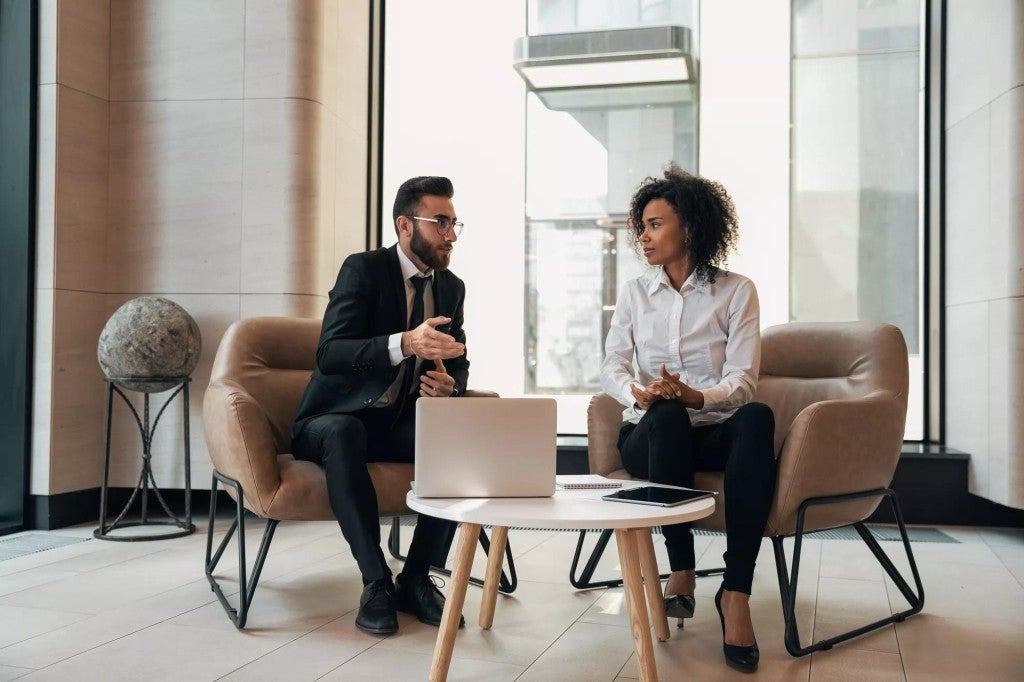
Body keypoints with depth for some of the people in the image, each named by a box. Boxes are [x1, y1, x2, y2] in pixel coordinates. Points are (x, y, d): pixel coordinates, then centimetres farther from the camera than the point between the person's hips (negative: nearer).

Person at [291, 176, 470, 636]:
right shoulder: (363, 269, -12)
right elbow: (329, 354, -25)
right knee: (343, 434, -39)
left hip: (400, 423, 5)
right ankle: (375, 583, -30)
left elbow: (457, 361, 11)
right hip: (337, 418, -5)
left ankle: (417, 577, -15)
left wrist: (450, 385, -16)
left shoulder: (452, 287, 7)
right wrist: (405, 343, -42)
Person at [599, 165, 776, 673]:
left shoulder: (736, 291, 2)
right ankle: (681, 571, -29)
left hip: (714, 431, 0)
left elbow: (742, 379, -8)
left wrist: (698, 396, -29)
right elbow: (612, 367, -2)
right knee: (667, 414, -36)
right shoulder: (634, 293, 9)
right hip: (651, 432, 1)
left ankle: (736, 591, -37)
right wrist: (636, 394, -26)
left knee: (757, 418, -36)